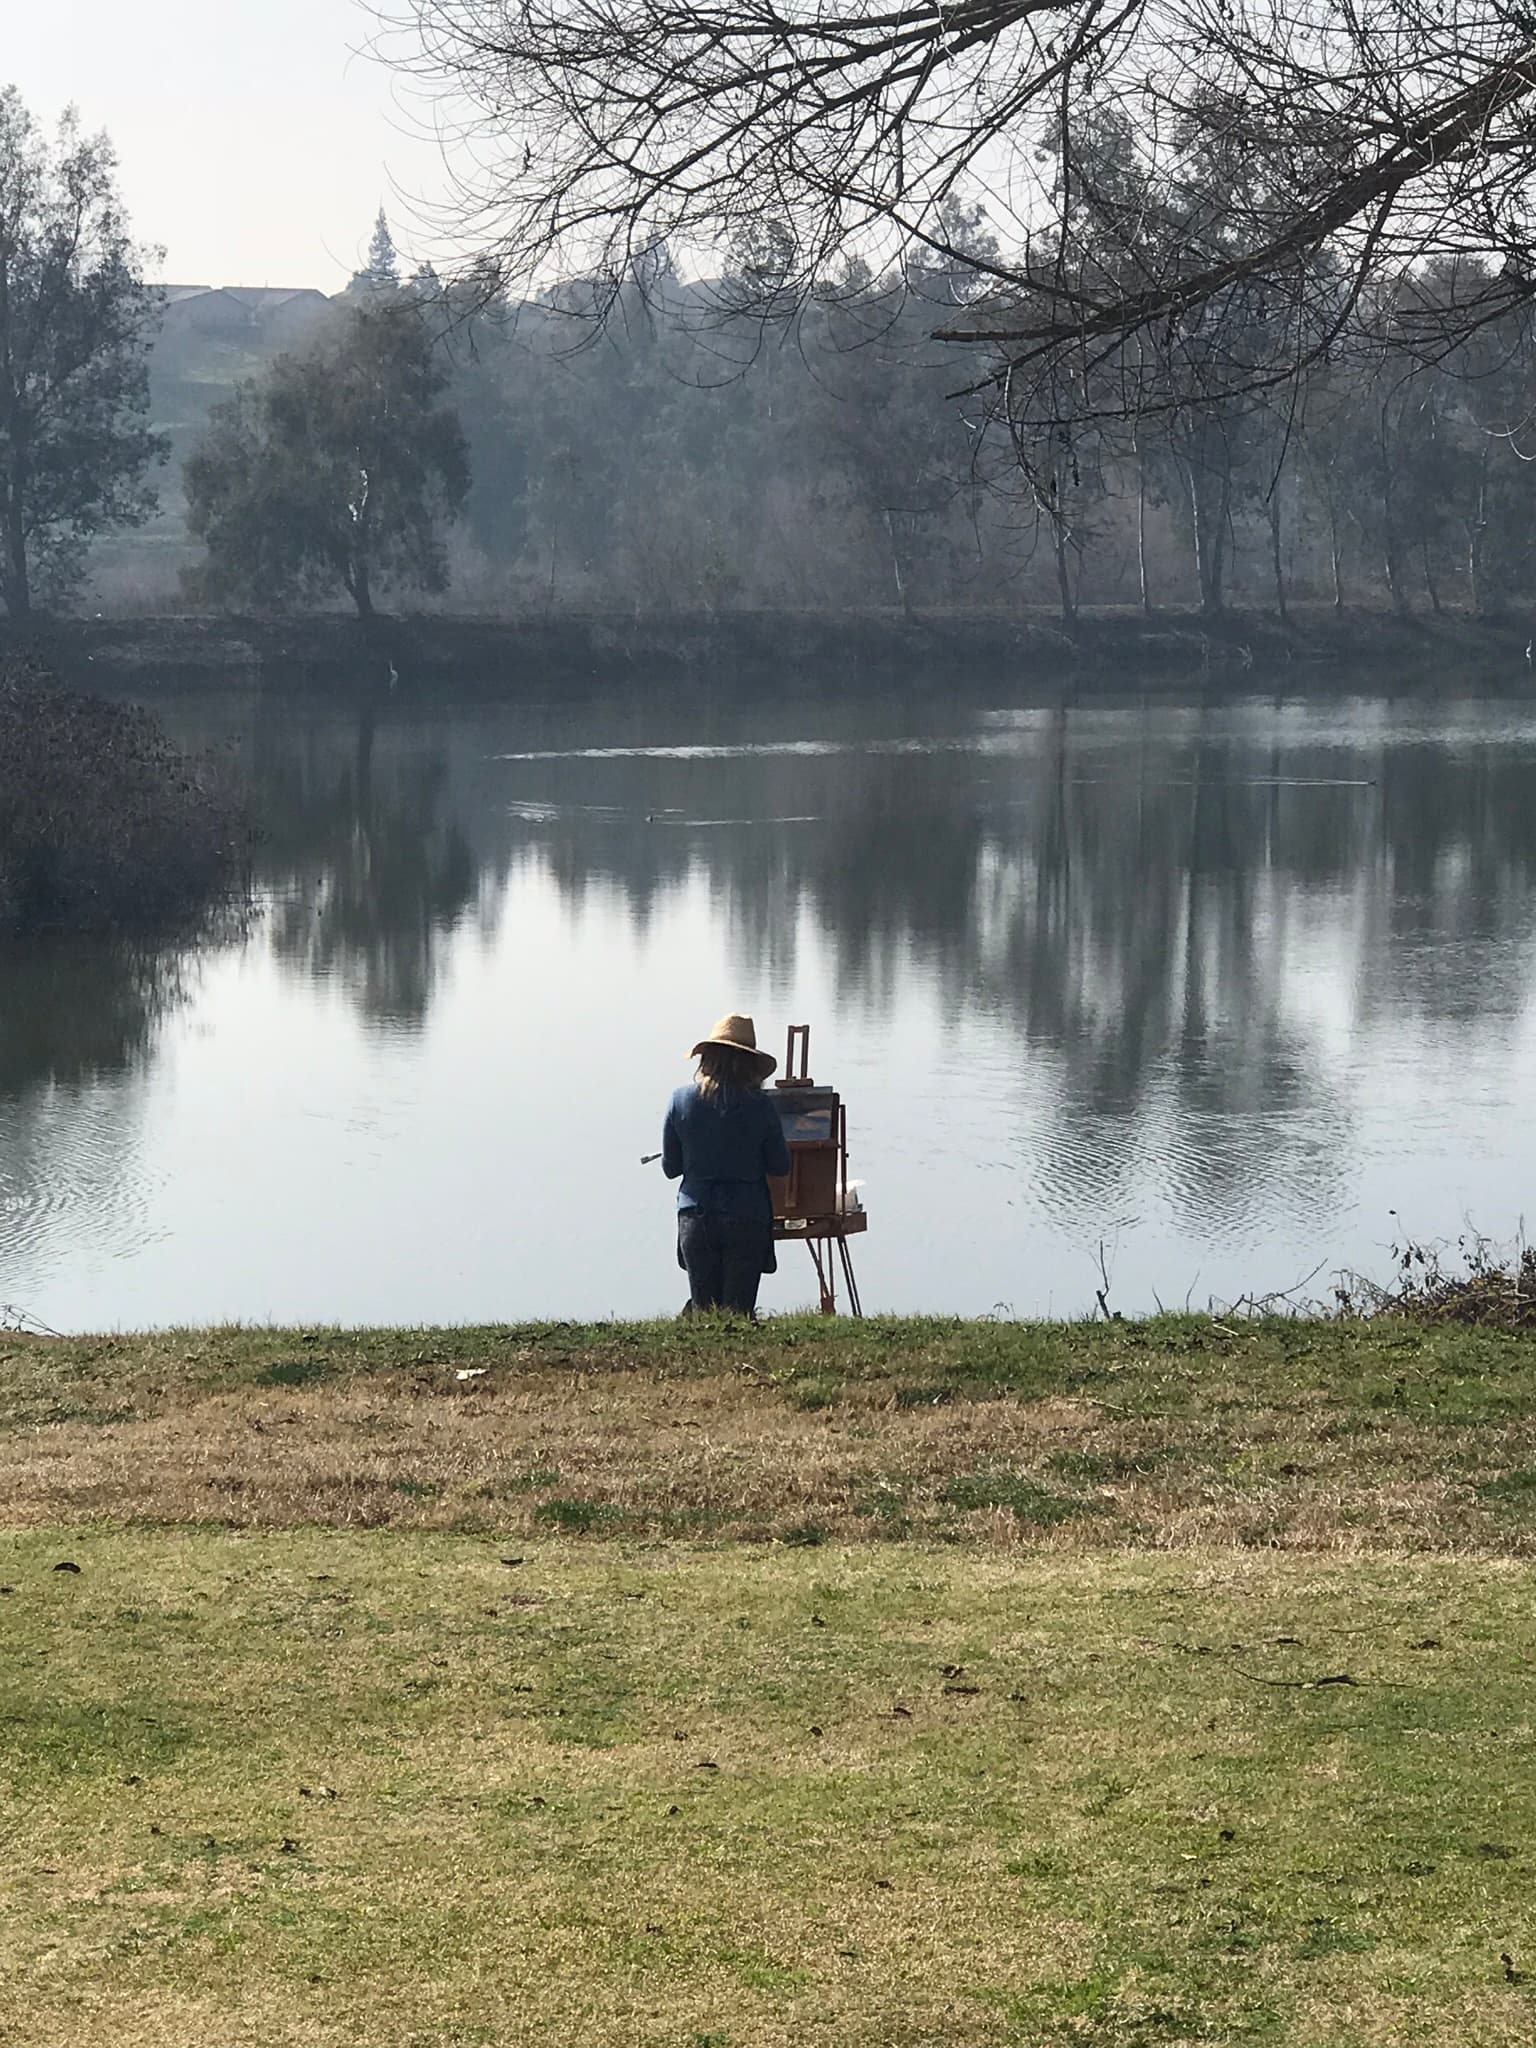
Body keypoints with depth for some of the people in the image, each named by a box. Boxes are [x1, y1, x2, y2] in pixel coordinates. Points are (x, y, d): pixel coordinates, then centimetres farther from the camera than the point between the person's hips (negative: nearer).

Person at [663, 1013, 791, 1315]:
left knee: (703, 1310, 11)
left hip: (695, 1219, 2)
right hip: (746, 1219, -2)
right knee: (739, 1314, 0)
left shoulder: (681, 1101, -1)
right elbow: (780, 1165, 3)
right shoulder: (760, 1106, -6)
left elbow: (670, 1168, 6)